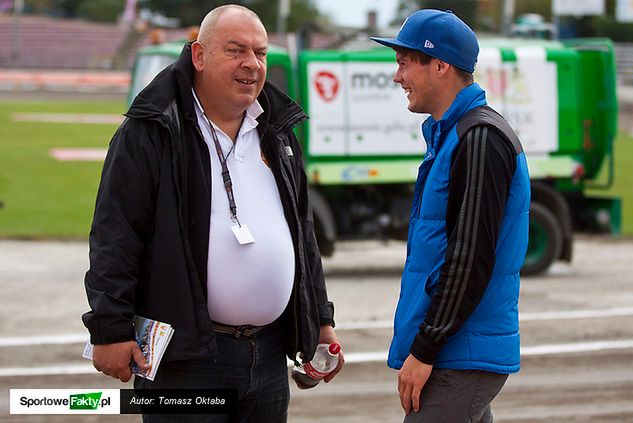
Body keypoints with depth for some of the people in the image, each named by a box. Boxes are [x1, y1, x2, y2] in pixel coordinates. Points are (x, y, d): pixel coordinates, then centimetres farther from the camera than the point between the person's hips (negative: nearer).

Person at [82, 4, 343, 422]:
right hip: (185, 357, -6)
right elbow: (115, 237, -9)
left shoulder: (277, 133, 15)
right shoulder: (150, 133, -6)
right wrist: (111, 331, -14)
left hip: (269, 354, 6)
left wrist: (320, 321, 20)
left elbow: (303, 235, 23)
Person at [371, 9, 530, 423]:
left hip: (462, 362, -10)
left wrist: (424, 350, -19)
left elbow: (471, 260, -20)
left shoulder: (481, 139, -15)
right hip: (463, 355, 10)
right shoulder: (449, 135, 18)